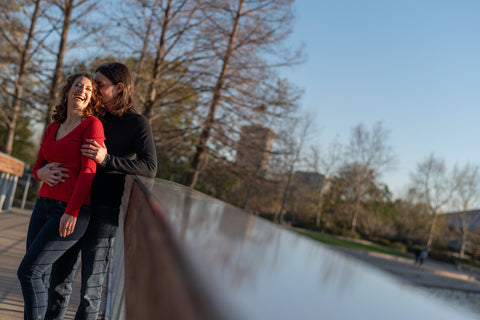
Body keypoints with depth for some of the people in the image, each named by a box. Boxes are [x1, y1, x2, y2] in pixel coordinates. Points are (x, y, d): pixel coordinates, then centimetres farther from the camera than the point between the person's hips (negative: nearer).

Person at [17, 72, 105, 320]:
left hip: (73, 213, -7)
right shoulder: (53, 128, 14)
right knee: (34, 275, 6)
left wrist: (71, 211, -20)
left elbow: (88, 170, -14)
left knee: (28, 271, -10)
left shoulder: (92, 124, -7)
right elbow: (38, 167, 18)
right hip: (45, 206, 7)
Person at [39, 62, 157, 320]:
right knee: (59, 278, 10)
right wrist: (44, 170, -7)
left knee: (91, 285, -1)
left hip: (104, 211, -5)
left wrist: (107, 159, -27)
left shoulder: (138, 124, -2)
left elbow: (149, 168, -15)